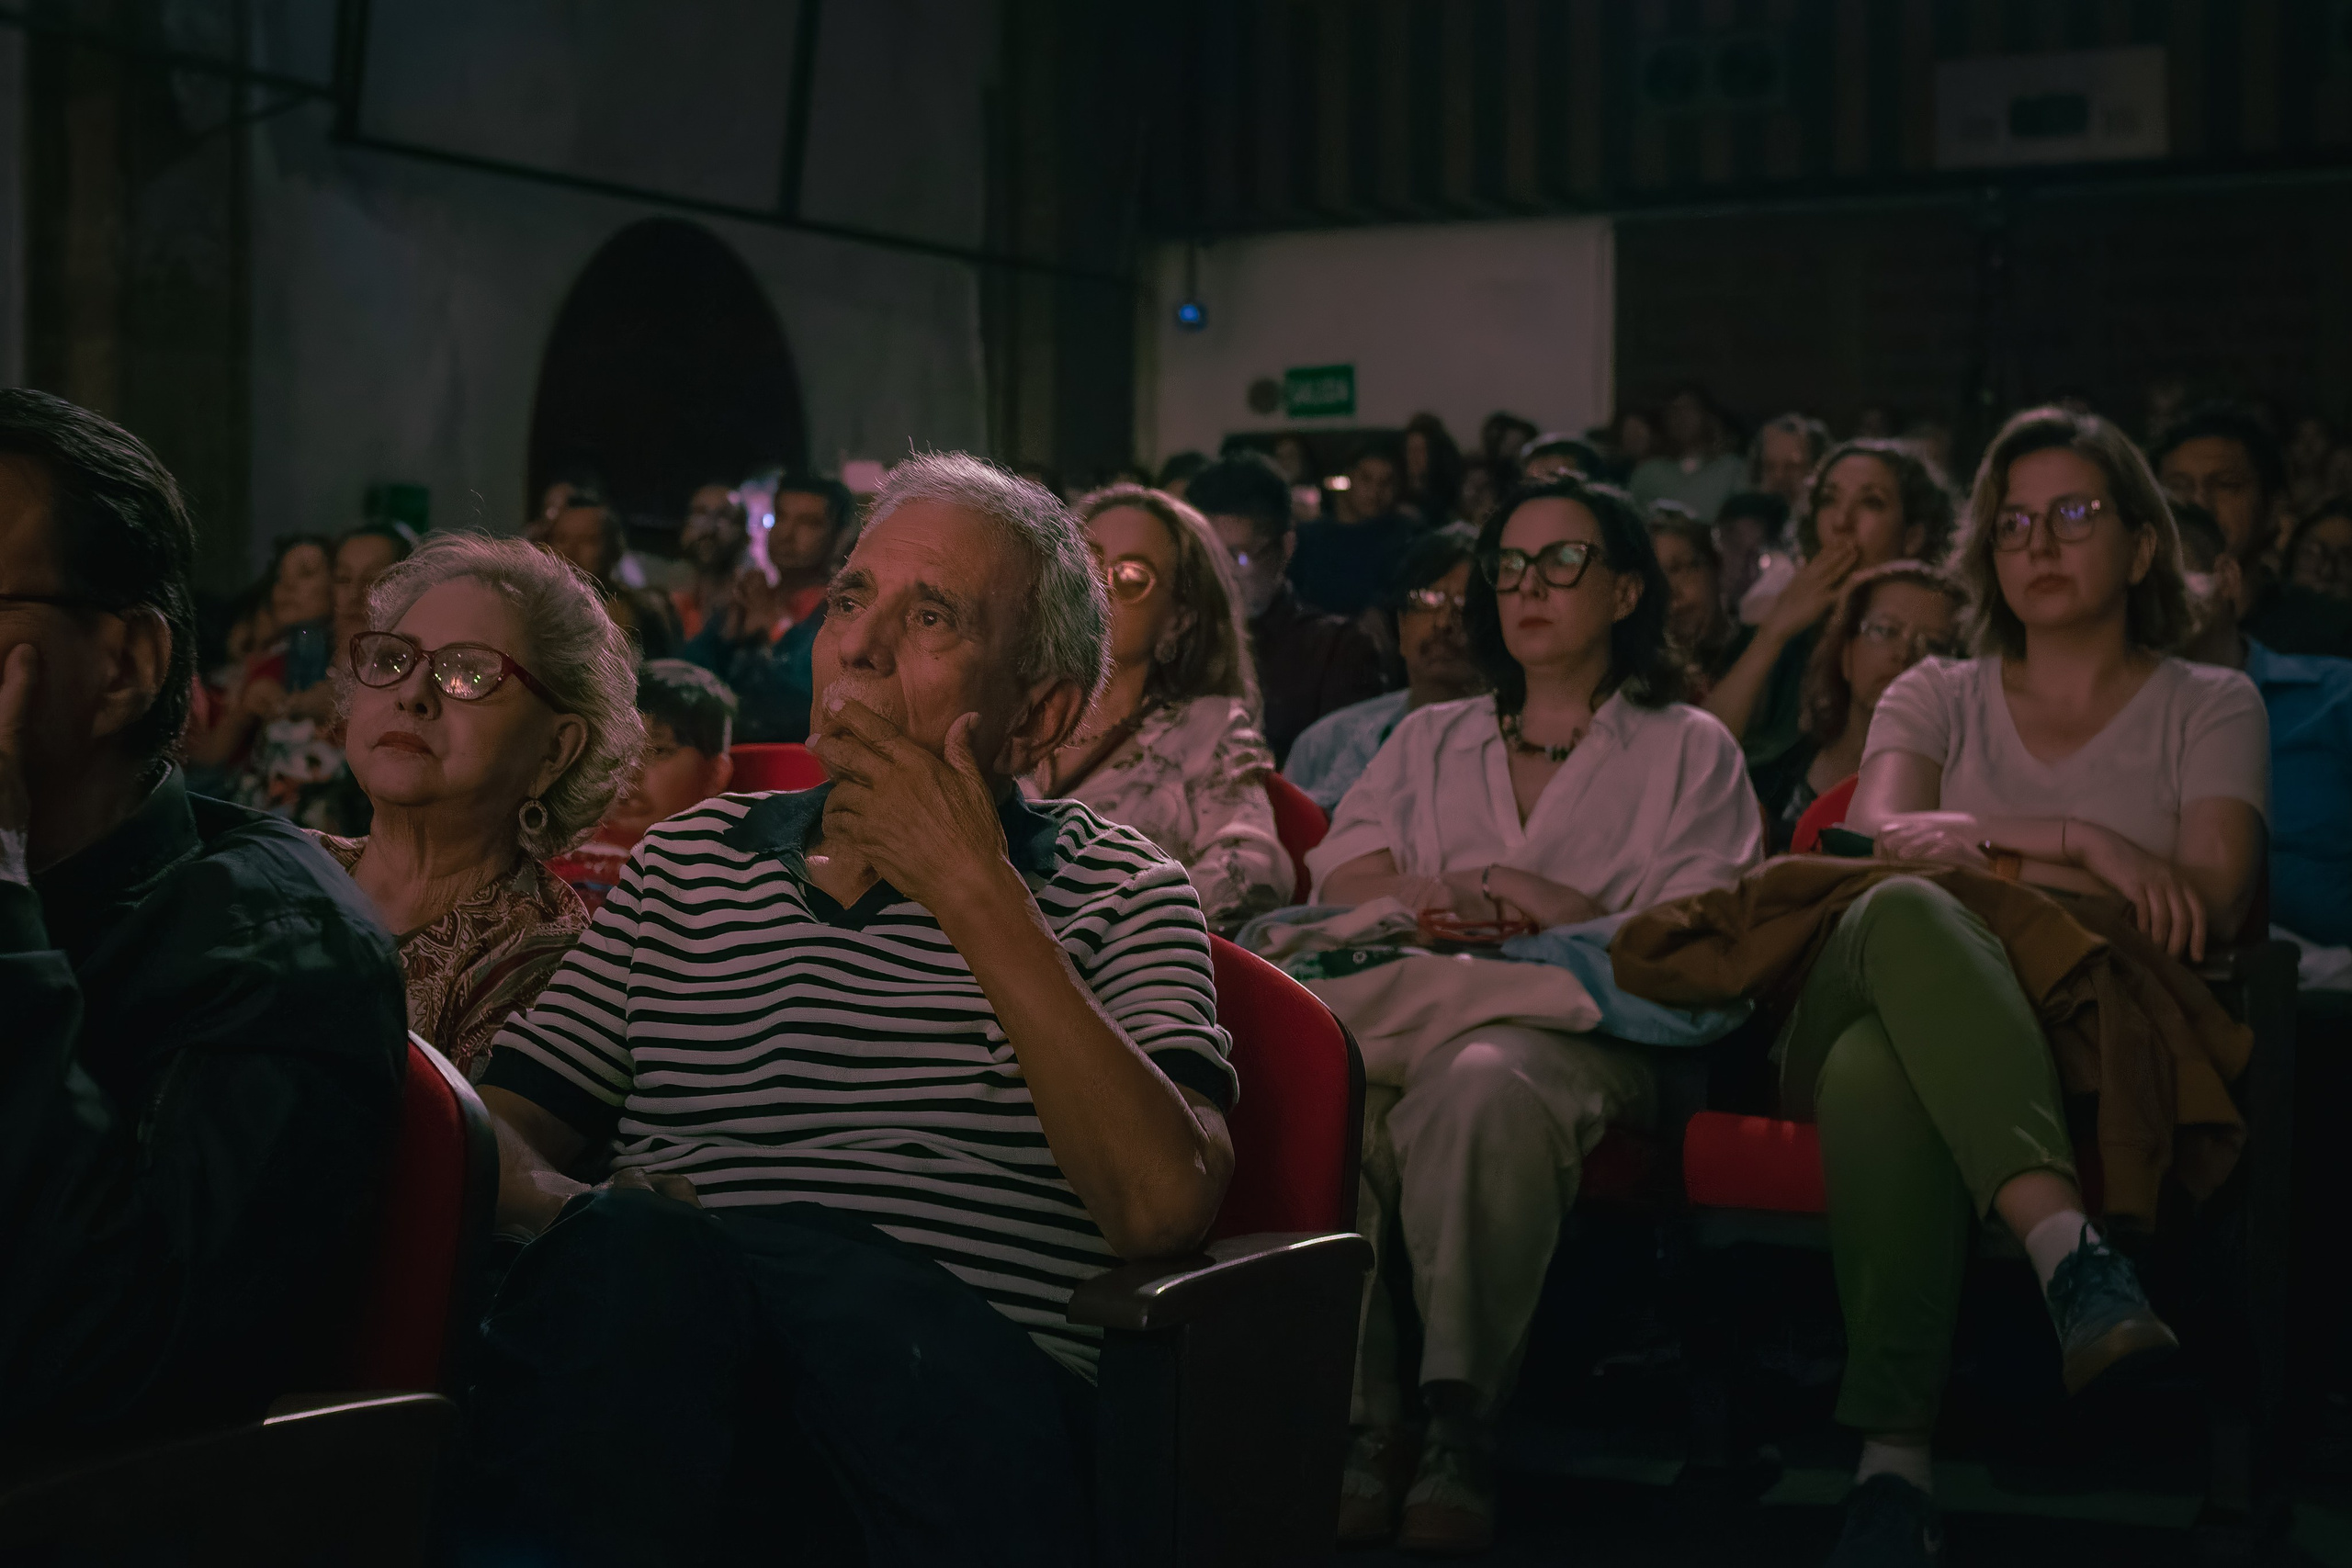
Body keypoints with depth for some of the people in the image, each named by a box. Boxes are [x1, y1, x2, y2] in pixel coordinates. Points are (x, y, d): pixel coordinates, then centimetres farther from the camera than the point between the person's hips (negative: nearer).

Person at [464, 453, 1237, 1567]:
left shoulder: (1119, 894, 11)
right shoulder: (684, 860, 23)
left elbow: (1162, 1210, -8)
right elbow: (504, 1127, 16)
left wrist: (973, 889, -7)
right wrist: (572, 1217, -9)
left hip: (964, 1394, -2)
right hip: (668, 1384, 3)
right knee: (633, 1243, -33)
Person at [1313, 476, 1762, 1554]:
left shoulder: (1687, 749, 20)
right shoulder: (1431, 739, 31)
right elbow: (1340, 873, 14)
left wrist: (1520, 890, -3)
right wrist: (1452, 896, -5)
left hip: (1579, 1033, -3)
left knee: (1483, 1082, -41)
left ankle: (1463, 1428, -36)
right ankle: (1354, 1425, -34)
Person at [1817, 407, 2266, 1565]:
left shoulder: (2210, 707, 20)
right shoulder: (1939, 697, 25)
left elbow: (2212, 905, 1)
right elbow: (1880, 838, 2)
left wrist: (1976, 849, -2)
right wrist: (2078, 844, -12)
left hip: (2092, 1060, -1)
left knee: (1878, 1070, -40)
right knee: (1902, 913, -40)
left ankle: (1895, 1459, -47)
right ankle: (2074, 1256, -53)